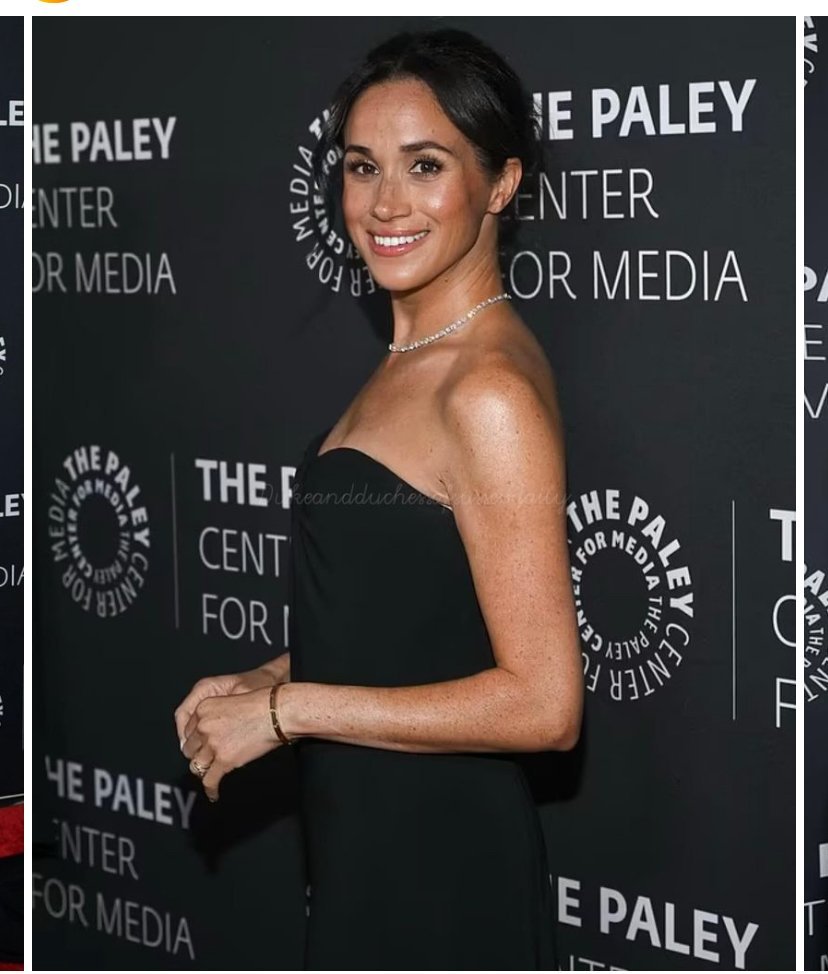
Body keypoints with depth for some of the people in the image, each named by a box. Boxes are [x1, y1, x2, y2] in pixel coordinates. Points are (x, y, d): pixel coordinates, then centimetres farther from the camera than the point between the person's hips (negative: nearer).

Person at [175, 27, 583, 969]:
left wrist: (285, 708, -19)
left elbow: (542, 703, -24)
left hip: (439, 863, -9)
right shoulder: (415, 359, 8)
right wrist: (268, 677, 3)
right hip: (366, 842, 9)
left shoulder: (490, 389, -21)